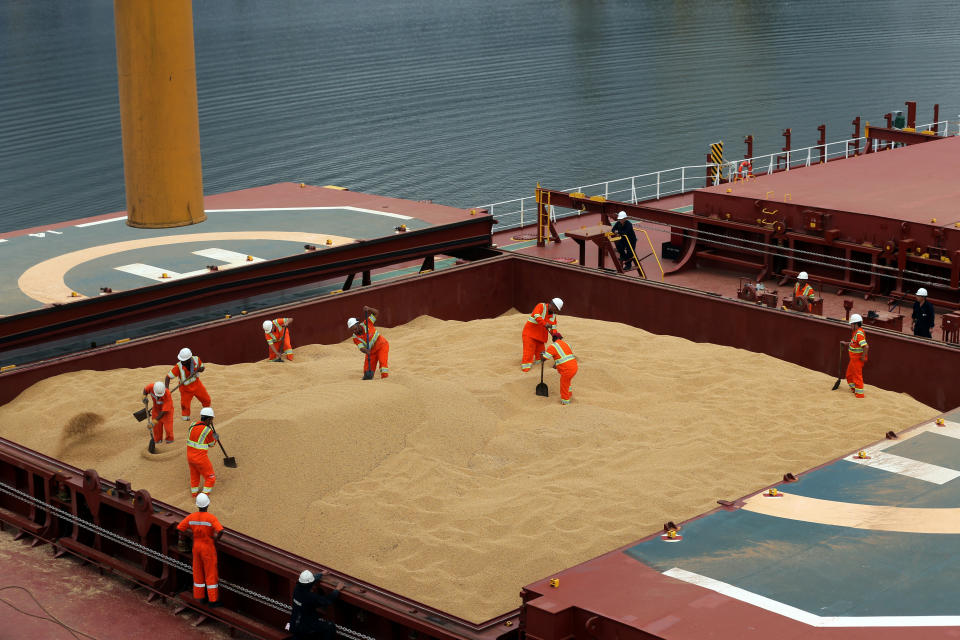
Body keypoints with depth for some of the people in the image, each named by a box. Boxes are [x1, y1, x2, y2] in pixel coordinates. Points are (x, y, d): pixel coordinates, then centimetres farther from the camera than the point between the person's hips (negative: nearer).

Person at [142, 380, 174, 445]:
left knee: (167, 423, -6)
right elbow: (145, 389, -4)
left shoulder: (168, 395, -42)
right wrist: (144, 397, -24)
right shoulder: (151, 387, -32)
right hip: (156, 407, 4)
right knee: (156, 425, 6)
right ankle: (157, 439, 25)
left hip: (167, 408, -4)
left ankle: (169, 439, 16)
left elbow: (164, 411, -37)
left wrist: (155, 421, -37)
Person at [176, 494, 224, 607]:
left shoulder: (191, 516, -9)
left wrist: (191, 535, 9)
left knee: (198, 572, 18)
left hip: (196, 547, 5)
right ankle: (213, 600, 11)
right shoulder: (211, 518, -24)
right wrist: (217, 538, -13)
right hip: (208, 549, -5)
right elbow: (221, 530, -36)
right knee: (211, 573, 5)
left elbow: (179, 528, -3)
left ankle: (201, 597, 29)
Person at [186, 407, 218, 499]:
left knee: (194, 476, 25)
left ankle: (194, 494, 37)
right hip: (200, 458, -7)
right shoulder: (208, 430, -19)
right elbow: (211, 444, -2)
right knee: (210, 478, 8)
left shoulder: (192, 425, -2)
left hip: (190, 456, 7)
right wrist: (215, 438, 17)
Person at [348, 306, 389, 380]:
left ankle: (385, 376, -29)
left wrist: (369, 309, -32)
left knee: (382, 361, -26)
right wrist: (366, 351, -43)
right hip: (371, 351, 4)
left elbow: (376, 313, -14)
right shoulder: (355, 338, -10)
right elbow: (361, 348, -21)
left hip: (382, 345, -4)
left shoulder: (366, 324, -14)